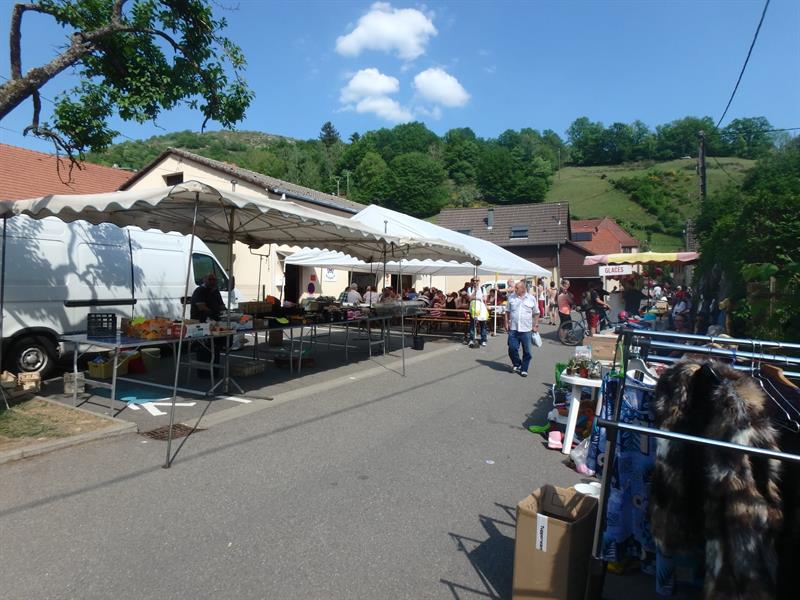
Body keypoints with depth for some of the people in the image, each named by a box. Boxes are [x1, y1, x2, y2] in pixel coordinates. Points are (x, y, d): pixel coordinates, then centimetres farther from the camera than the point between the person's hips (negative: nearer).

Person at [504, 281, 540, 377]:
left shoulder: (532, 299, 2)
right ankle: (517, 364, 23)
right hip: (513, 329, 1)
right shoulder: (511, 297, 6)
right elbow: (508, 311, 12)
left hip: (526, 329, -1)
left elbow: (536, 313, 10)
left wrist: (535, 325, 5)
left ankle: (524, 369, 17)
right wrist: (506, 323, 4)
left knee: (526, 351, 3)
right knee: (512, 349, -2)